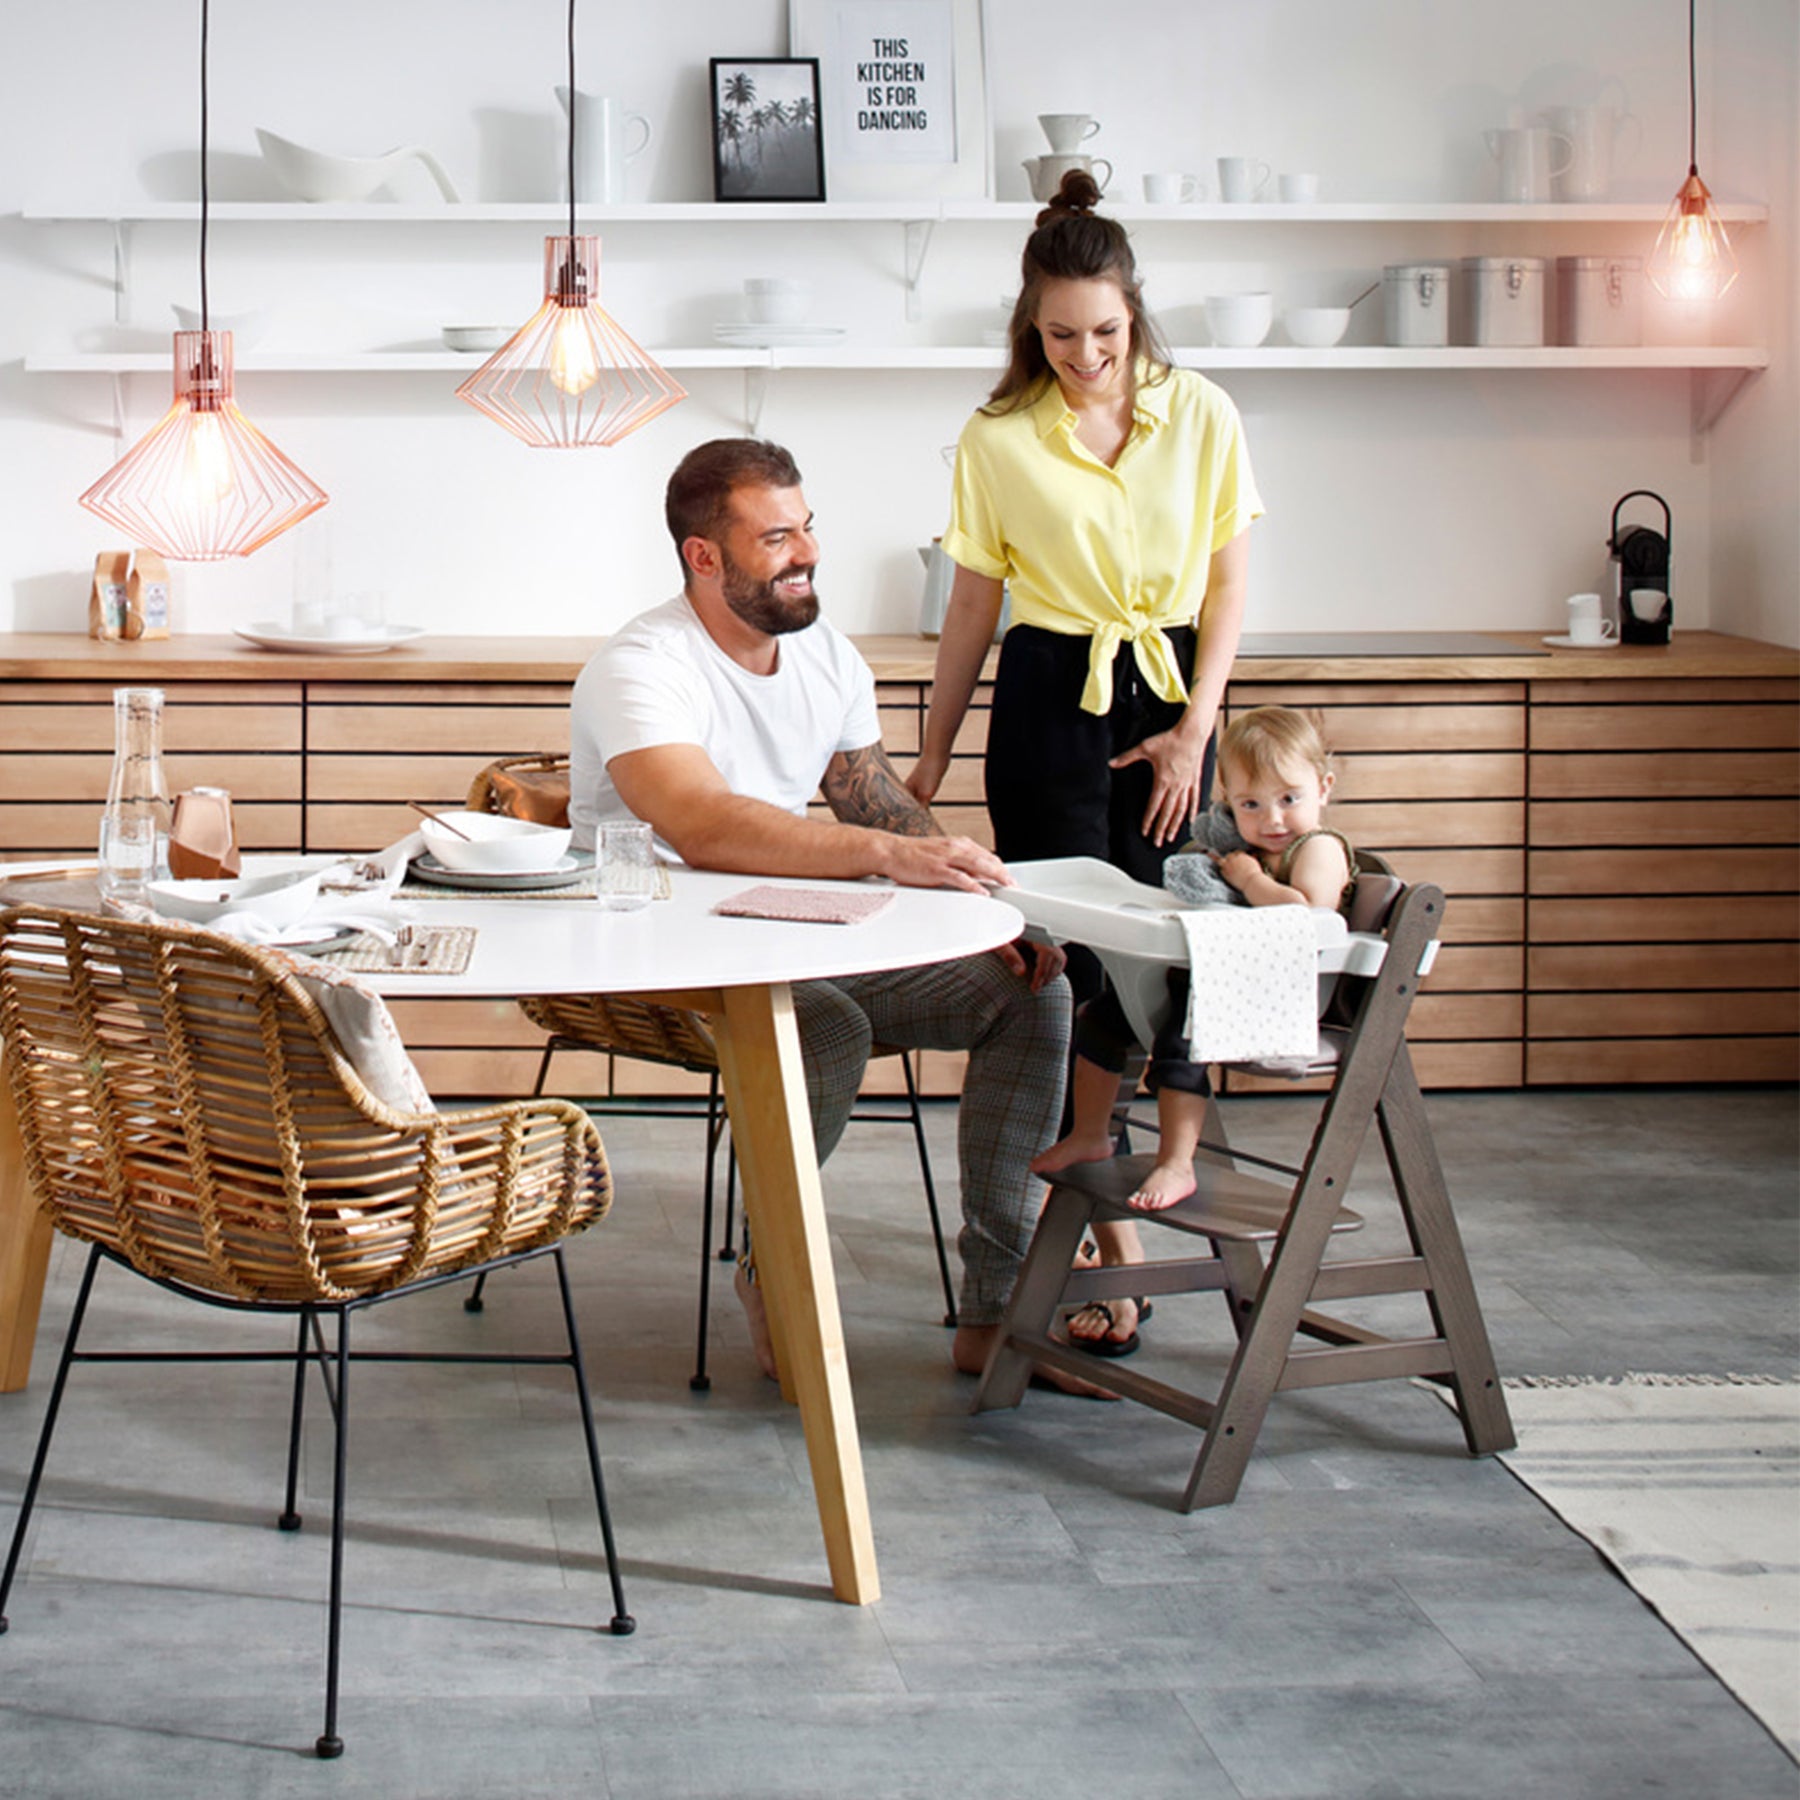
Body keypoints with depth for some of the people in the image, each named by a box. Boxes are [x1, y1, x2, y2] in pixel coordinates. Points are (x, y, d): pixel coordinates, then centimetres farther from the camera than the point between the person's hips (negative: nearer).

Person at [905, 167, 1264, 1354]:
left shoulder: (1200, 418, 0)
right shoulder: (999, 441, -3)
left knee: (1136, 956, 4)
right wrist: (932, 755, 7)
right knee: (1070, 959, -8)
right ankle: (1109, 1231, -4)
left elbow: (1229, 586, 4)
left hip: (1171, 694, 2)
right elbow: (974, 609, 4)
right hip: (1050, 699, -2)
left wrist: (1195, 730, -4)